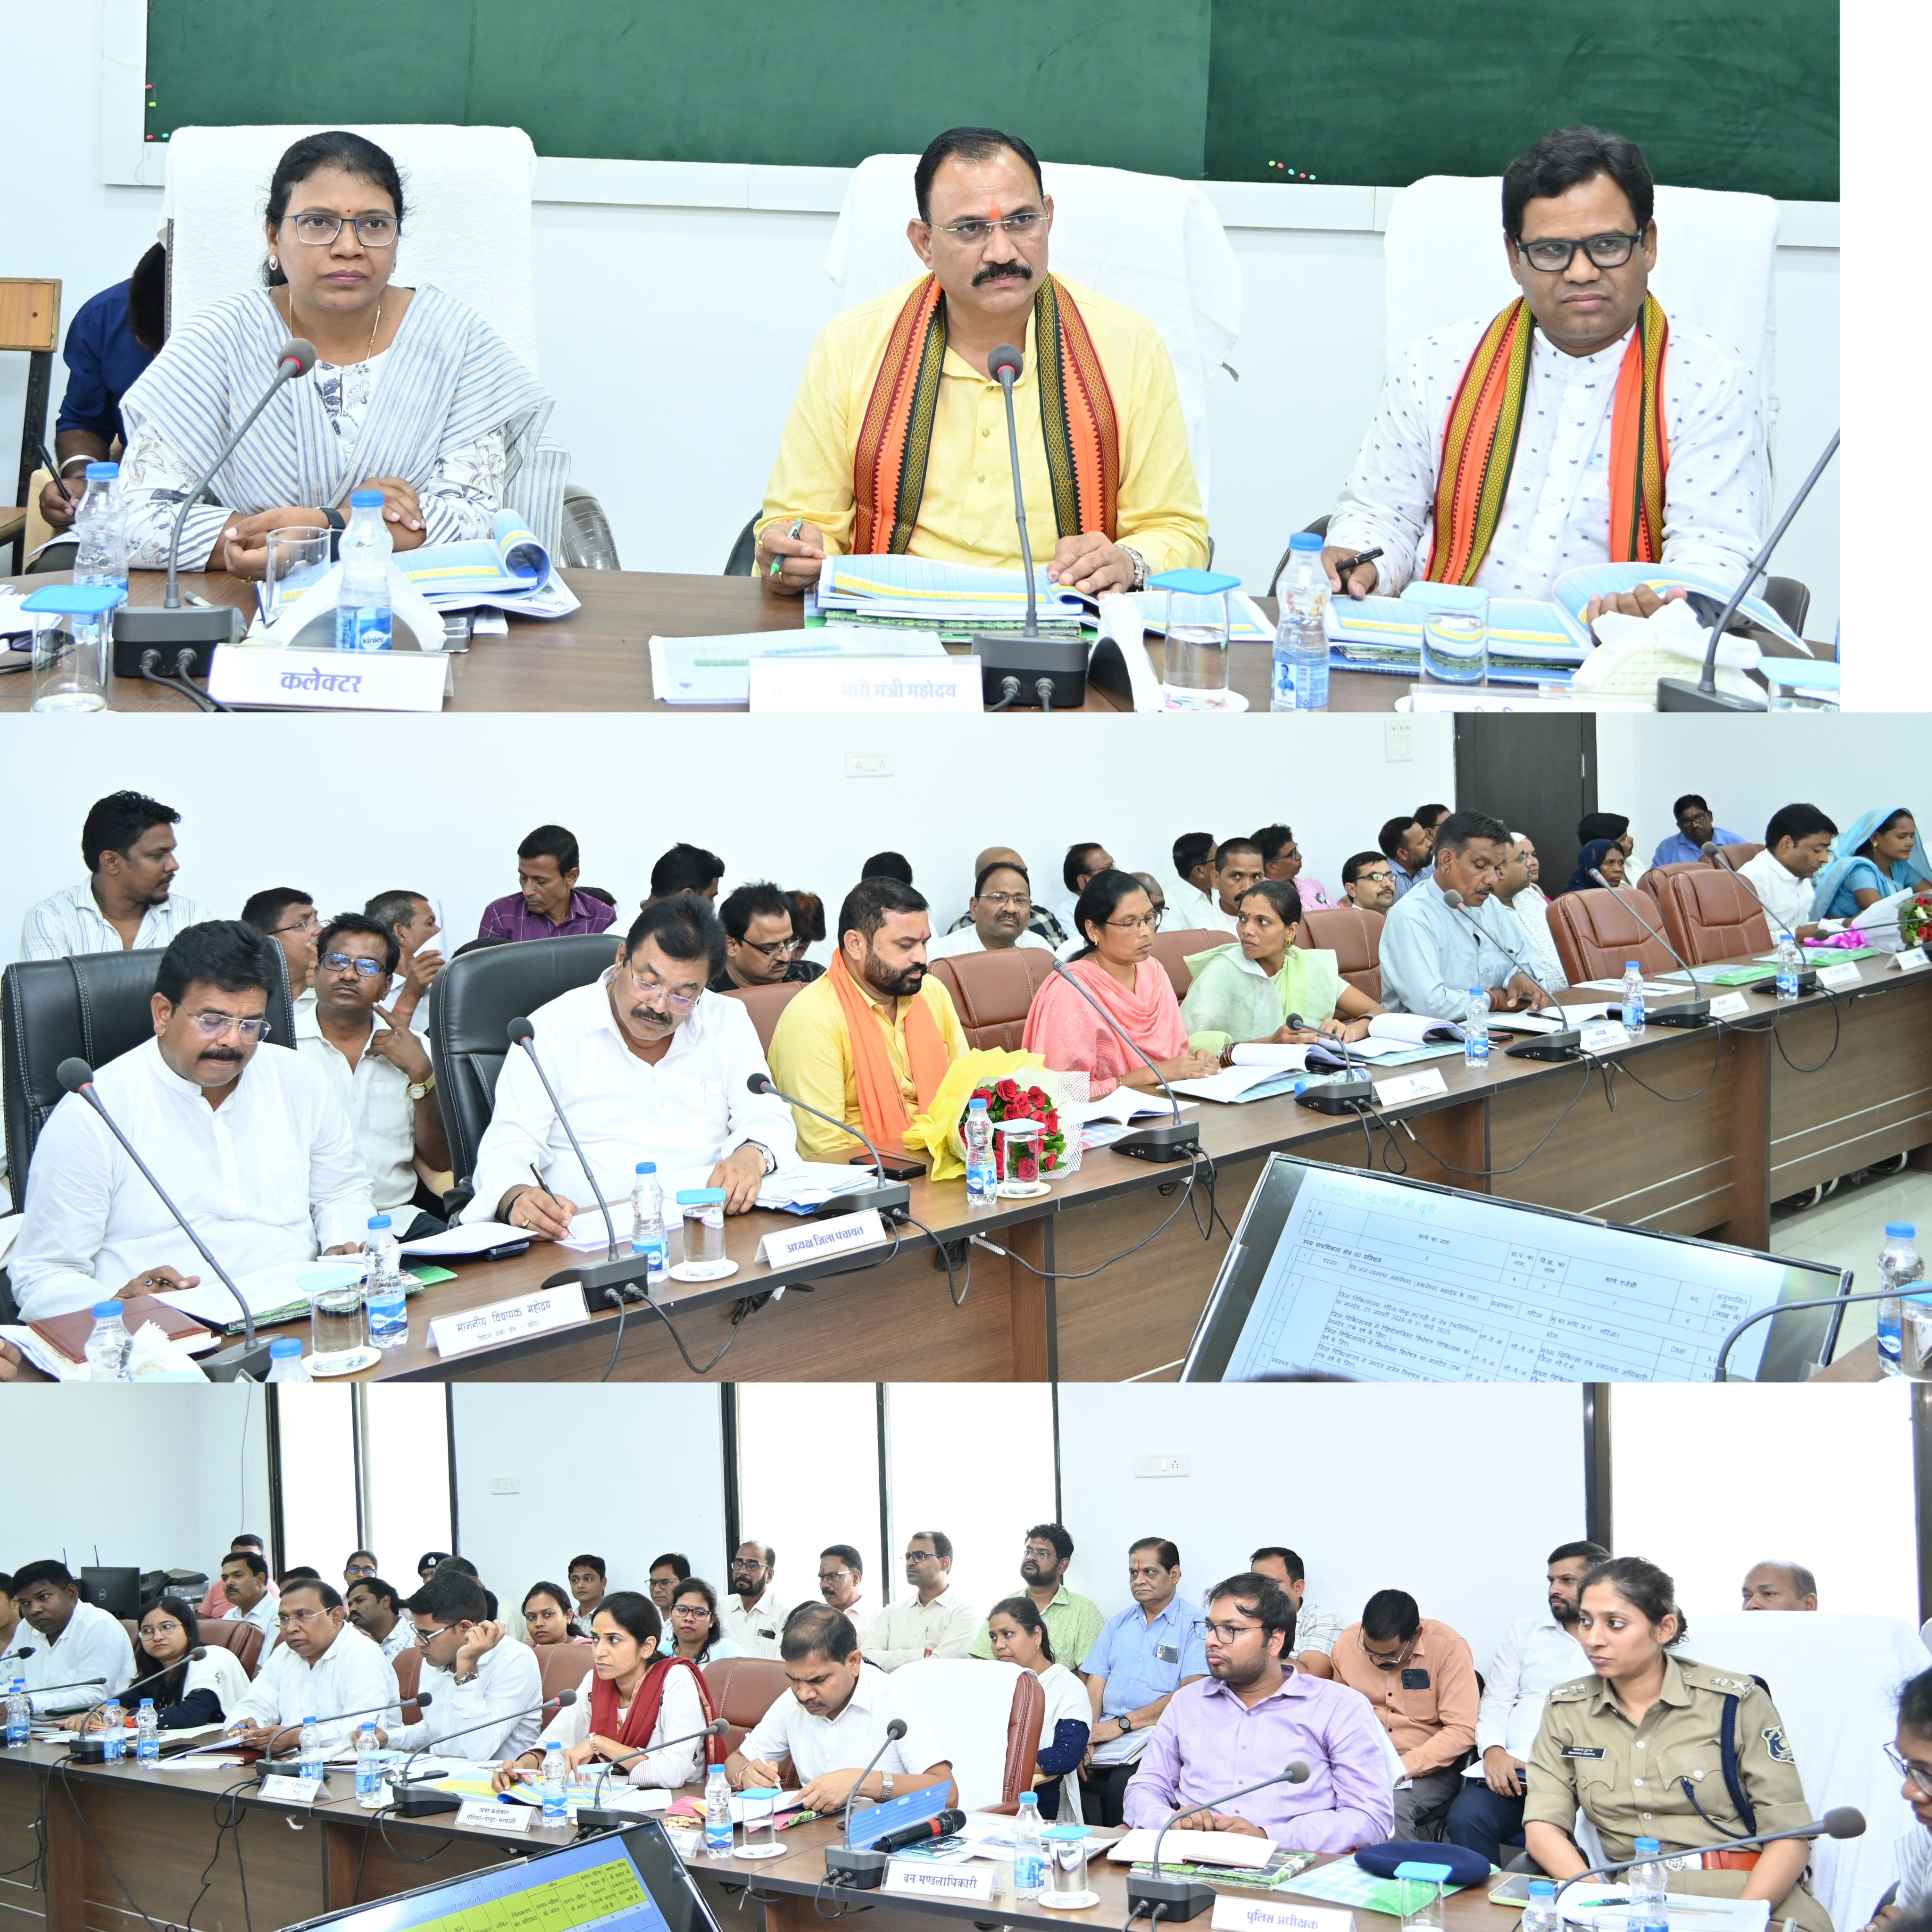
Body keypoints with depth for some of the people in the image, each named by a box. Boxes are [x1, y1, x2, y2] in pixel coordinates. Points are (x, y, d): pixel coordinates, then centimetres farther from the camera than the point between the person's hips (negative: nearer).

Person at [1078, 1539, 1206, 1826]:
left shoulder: (1196, 1624, 1)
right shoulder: (1117, 1624, 21)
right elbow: (1095, 1688, 13)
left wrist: (1122, 1723, -14)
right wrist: (1085, 1737, -7)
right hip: (1107, 1736, 5)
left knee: (1122, 1782, -34)